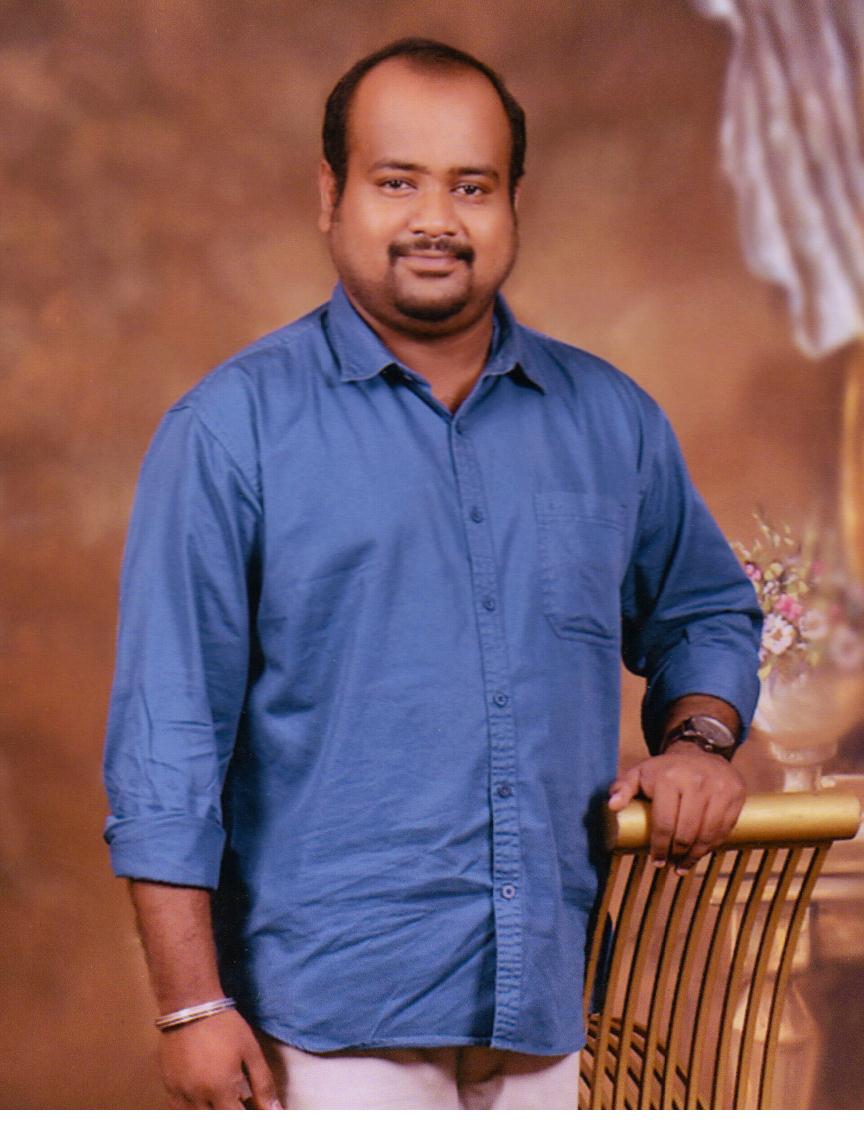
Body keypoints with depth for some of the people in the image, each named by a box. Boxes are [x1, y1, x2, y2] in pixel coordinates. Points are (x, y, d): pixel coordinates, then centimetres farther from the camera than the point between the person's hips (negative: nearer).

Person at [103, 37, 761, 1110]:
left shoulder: (609, 419, 11)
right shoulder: (234, 427, -1)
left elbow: (706, 609, 26)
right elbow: (167, 729, -4)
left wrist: (698, 737, 4)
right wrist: (192, 1003, -9)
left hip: (560, 991, 4)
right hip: (337, 1008, -4)